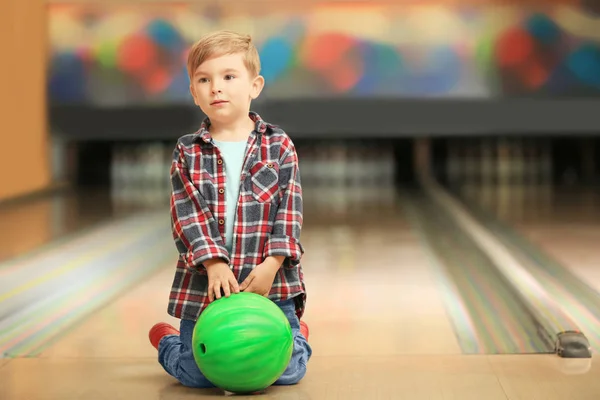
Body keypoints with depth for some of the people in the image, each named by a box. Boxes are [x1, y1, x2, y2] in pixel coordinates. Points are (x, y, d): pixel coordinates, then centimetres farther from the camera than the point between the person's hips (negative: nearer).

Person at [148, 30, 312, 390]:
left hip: (270, 283, 0)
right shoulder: (188, 153, 2)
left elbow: (290, 210, -4)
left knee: (287, 372, -1)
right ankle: (167, 342, 37)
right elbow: (188, 214, -6)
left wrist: (272, 264, -16)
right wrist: (213, 262, -20)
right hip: (205, 283, 0)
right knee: (196, 375, 2)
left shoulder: (279, 145, 1)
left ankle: (298, 336, 34)